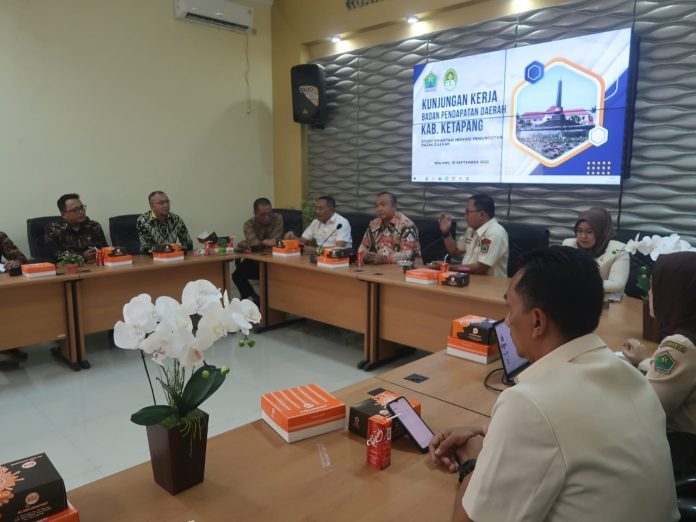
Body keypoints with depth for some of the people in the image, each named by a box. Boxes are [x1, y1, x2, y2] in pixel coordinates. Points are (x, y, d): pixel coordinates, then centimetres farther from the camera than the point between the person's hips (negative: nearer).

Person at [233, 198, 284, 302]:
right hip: (255, 260, 2)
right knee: (237, 275, -17)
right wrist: (264, 242, -50)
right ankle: (253, 298, 5)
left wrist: (246, 245, -17)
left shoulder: (277, 218, -11)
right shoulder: (249, 224, -8)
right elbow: (253, 243, -27)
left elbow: (274, 242, -20)